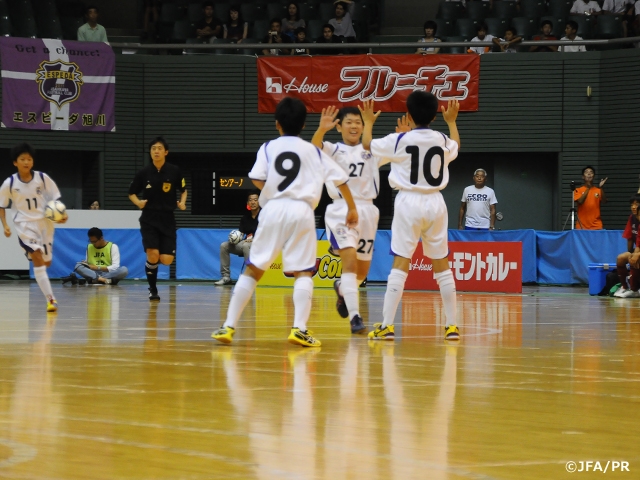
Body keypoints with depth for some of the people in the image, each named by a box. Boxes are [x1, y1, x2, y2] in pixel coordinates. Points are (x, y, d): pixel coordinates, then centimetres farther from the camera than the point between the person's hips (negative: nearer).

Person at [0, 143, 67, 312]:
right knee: (37, 259, -19)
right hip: (25, 224, -2)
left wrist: (62, 214, -15)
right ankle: (50, 299, -21)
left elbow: (55, 198, 2)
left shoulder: (42, 178, -7)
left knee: (46, 262, 11)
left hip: (44, 223, 2)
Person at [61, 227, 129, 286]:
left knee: (124, 270, -34)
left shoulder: (112, 247, 0)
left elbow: (115, 267, -10)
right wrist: (85, 264, -9)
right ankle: (102, 279, -44)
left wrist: (98, 268, -16)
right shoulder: (89, 247, 12)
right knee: (78, 266, -23)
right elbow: (87, 262, 14)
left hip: (109, 274, -3)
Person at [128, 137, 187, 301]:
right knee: (153, 255, -17)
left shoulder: (174, 171, -3)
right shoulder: (144, 173, -4)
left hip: (167, 219, 1)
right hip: (149, 219, -1)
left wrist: (182, 202, -6)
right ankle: (153, 290, 3)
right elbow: (132, 193, 8)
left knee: (166, 260, -7)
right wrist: (138, 202, -11)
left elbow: (183, 190, 12)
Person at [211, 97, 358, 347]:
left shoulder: (269, 148, 7)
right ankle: (299, 329, -14)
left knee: (253, 269, 6)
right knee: (303, 272, 2)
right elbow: (340, 179, 12)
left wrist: (273, 190, 13)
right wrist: (352, 208, 24)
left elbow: (257, 179, -8)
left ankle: (229, 326, 3)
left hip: (273, 209, 0)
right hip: (302, 211, 0)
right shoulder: (313, 151, 11)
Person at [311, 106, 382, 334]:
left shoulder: (372, 151, 10)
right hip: (341, 211, -4)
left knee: (362, 271, 14)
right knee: (350, 261, -21)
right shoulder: (333, 150, 1)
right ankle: (355, 317, -23)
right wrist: (321, 129, -41)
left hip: (367, 211, 4)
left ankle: (342, 289, 47)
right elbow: (313, 148, -21)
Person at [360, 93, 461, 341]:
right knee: (441, 264, 9)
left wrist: (369, 121, 27)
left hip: (409, 202, -3)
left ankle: (386, 326, -8)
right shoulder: (442, 140, 3)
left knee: (400, 263, -4)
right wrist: (452, 122, 45)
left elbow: (367, 145, 9)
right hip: (435, 203, 3)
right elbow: (456, 147, 29)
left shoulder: (399, 140, -8)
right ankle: (451, 325, 12)